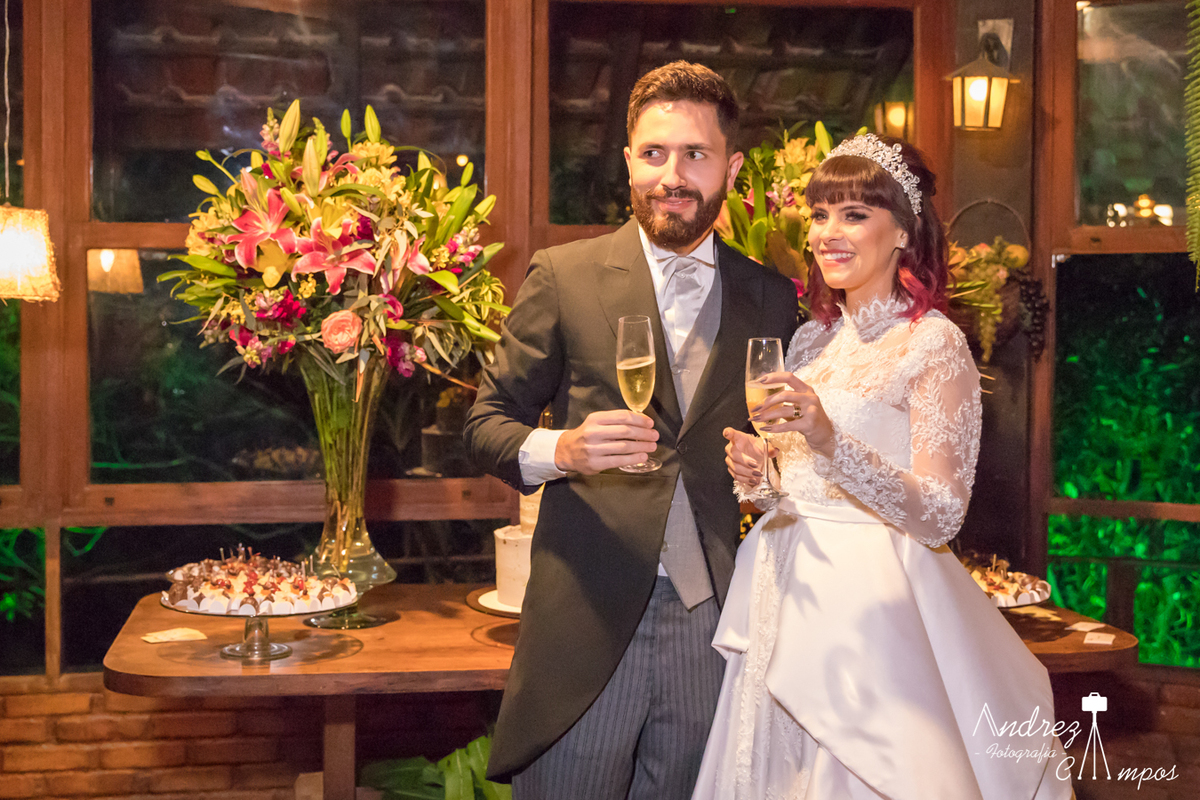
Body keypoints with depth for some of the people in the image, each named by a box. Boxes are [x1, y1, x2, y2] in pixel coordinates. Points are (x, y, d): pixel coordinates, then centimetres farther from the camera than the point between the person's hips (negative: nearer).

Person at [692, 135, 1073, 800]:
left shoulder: (934, 344, -10)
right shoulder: (812, 339, 9)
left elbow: (941, 516, -17)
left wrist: (830, 440, -28)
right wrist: (755, 474, -3)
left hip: (874, 601, -6)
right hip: (785, 592, 7)